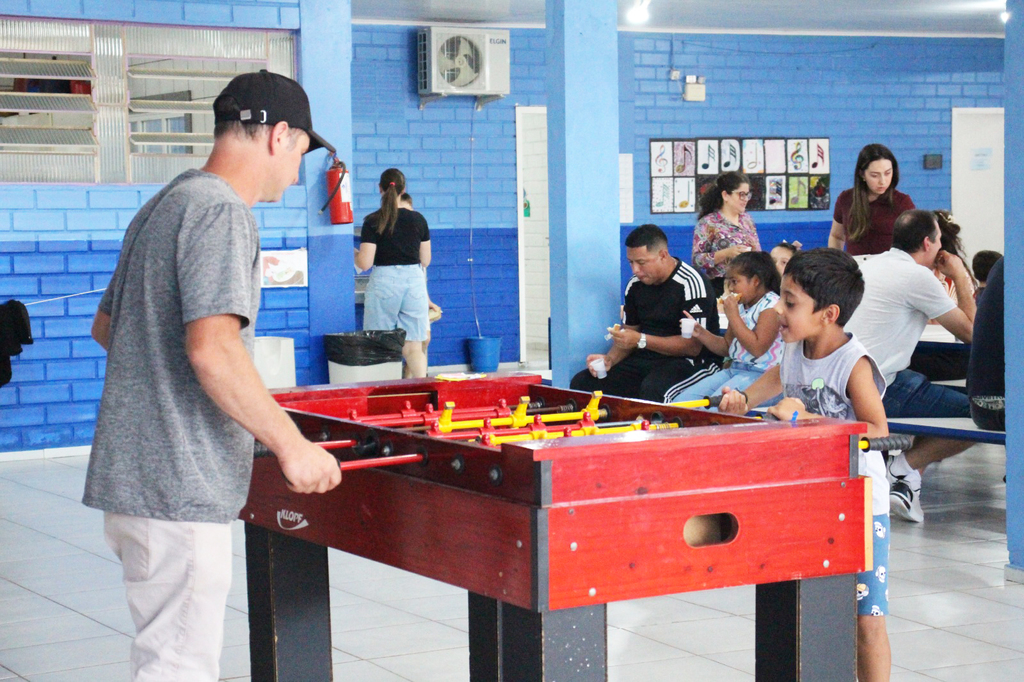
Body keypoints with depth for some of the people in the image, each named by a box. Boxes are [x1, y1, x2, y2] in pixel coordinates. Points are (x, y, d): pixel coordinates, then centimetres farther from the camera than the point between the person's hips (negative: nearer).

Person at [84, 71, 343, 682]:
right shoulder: (221, 213, -15)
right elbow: (213, 349, -26)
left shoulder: (162, 207, 17)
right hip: (177, 491, -10)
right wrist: (292, 445, -21)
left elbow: (105, 325, 26)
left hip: (133, 475, 10)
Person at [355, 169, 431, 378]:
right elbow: (426, 261, 9)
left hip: (384, 282, -3)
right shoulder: (418, 220, 3)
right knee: (414, 347, 4)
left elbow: (365, 263, -10)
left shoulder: (373, 221, -7)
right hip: (414, 281, 3)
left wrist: (353, 253, 11)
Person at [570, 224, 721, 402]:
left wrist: (641, 340, -22)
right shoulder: (635, 285, 9)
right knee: (581, 383, -11)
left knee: (653, 389, -40)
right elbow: (628, 331, 17)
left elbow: (693, 346, -18)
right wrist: (609, 359, -4)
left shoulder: (690, 283, -14)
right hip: (646, 360, 7)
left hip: (692, 361, -7)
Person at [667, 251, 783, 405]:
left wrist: (733, 316, -14)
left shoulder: (772, 305, -11)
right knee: (681, 400, -4)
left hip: (760, 375, -9)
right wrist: (701, 333, 4)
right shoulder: (741, 305, 14)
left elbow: (757, 348, -21)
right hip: (734, 370, 9)